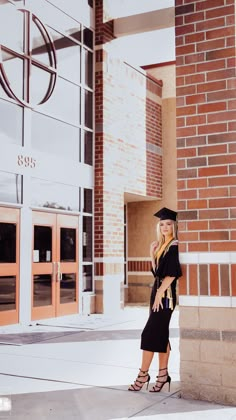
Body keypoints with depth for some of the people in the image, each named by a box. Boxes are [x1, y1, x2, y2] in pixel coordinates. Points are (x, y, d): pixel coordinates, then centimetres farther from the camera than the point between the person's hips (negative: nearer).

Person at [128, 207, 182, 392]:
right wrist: (152, 254, 4)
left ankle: (143, 374, 2)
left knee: (150, 333, -6)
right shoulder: (162, 246, 14)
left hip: (166, 294, -9)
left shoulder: (175, 246, -11)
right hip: (158, 292, 9)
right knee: (160, 335, 9)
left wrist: (160, 293, -19)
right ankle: (163, 374, 15)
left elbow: (172, 273, -18)